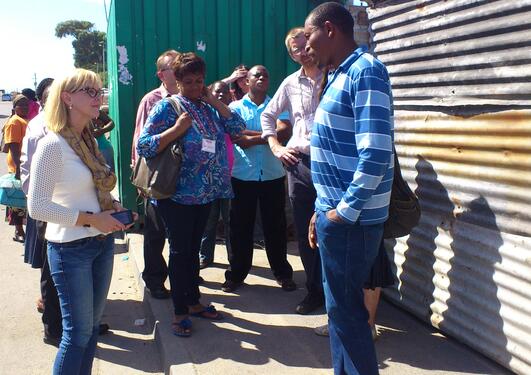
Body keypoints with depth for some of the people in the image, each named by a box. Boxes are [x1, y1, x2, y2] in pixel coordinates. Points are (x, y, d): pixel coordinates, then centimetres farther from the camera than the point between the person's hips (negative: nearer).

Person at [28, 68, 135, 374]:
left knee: (93, 324, 17)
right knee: (79, 331, 2)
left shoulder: (89, 140, 8)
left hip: (102, 242, 8)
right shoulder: (52, 144, -16)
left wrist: (112, 206, 1)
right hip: (71, 248, -8)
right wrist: (91, 219, -20)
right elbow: (37, 207, -19)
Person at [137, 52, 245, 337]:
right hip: (178, 195, -5)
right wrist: (177, 128, -22)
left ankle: (193, 302, 31)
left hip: (205, 194, 6)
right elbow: (143, 146, -14)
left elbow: (238, 128, 0)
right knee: (179, 251, 4)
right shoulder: (167, 107, -8)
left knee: (193, 248, 17)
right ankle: (179, 312, 17)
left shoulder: (209, 107, 9)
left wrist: (213, 101, -4)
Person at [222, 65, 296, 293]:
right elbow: (238, 139, -11)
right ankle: (236, 273, 19)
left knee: (275, 225, 10)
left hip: (273, 176, 1)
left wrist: (250, 135, -11)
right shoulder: (235, 108, 3)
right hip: (243, 176, -1)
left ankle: (283, 273, 22)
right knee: (240, 226, 7)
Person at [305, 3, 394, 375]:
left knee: (346, 310, 2)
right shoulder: (341, 75, 14)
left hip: (350, 219, -9)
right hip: (336, 214, 9)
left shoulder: (365, 70, -15)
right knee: (340, 306, 18)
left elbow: (376, 154, -23)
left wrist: (345, 212, -18)